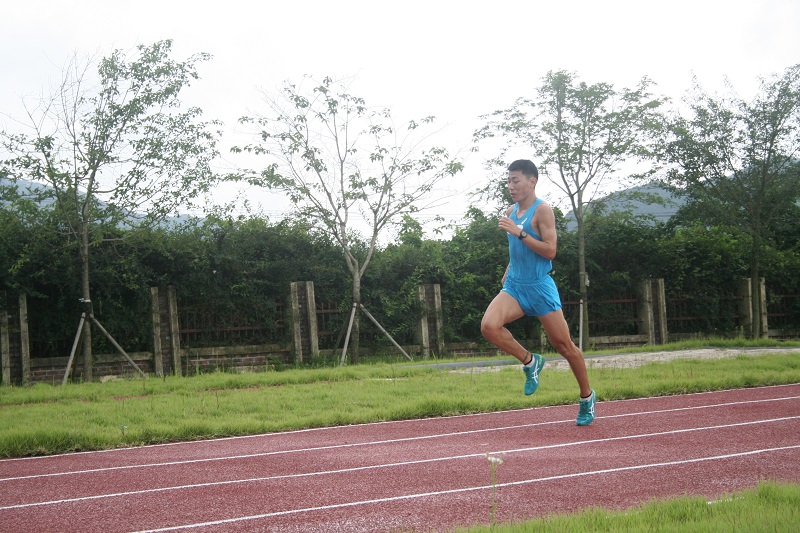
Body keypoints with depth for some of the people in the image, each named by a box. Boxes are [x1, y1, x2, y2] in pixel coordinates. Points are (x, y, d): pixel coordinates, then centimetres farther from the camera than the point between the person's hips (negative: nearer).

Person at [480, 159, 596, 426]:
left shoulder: (542, 210, -9)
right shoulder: (510, 212, 12)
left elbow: (550, 251, -18)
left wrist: (519, 232, -23)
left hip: (540, 287, -6)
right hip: (514, 286, 6)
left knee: (564, 345, 2)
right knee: (488, 326, -21)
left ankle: (587, 397, 24)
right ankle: (529, 361, 3)